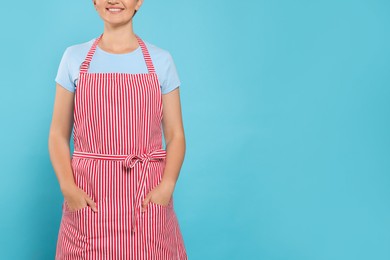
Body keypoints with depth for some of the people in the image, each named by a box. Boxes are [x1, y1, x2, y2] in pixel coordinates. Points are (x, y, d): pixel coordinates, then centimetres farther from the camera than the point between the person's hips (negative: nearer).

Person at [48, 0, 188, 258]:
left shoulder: (161, 60, 3)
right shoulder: (75, 57, 5)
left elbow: (175, 135, 2)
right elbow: (58, 134, 4)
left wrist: (167, 186, -13)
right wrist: (68, 187, -10)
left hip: (148, 195, 0)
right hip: (88, 198, 0)